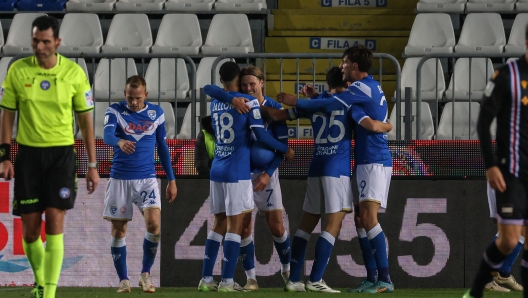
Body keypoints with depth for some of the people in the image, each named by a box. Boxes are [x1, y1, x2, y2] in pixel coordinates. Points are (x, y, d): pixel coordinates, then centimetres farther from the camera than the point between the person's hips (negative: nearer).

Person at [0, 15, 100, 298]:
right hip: (28, 153, 1)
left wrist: (92, 165, 4)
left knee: (54, 224, -12)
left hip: (61, 153, -1)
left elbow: (85, 120, 4)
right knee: (29, 230, 3)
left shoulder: (74, 73, -2)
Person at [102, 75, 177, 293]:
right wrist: (120, 142, -48)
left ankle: (146, 273, 2)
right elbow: (107, 135, -24)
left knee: (154, 224, -16)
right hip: (120, 179, -1)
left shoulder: (156, 113, 4)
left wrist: (171, 180, 13)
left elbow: (162, 147, 14)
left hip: (147, 178, 1)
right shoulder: (115, 111, -4)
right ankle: (123, 279, 14)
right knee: (118, 230, 2)